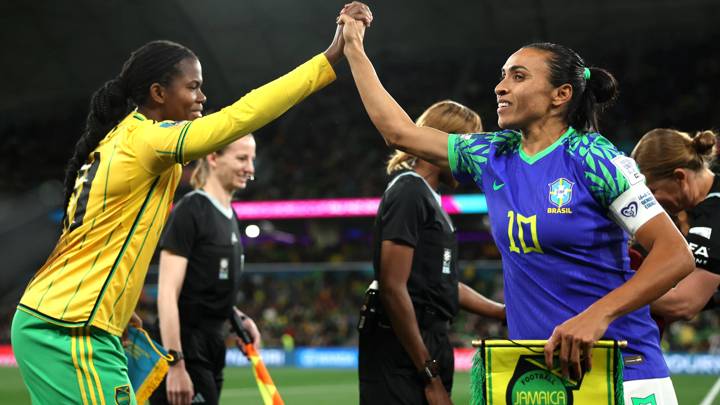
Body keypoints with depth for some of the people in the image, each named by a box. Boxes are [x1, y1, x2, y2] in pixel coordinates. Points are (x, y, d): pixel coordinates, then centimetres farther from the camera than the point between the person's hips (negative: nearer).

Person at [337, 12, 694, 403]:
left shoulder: (593, 158, -10)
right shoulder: (491, 157, 8)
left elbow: (675, 254, -16)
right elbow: (398, 131, 18)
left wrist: (596, 316, -27)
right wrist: (354, 49, 22)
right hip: (533, 374, 5)